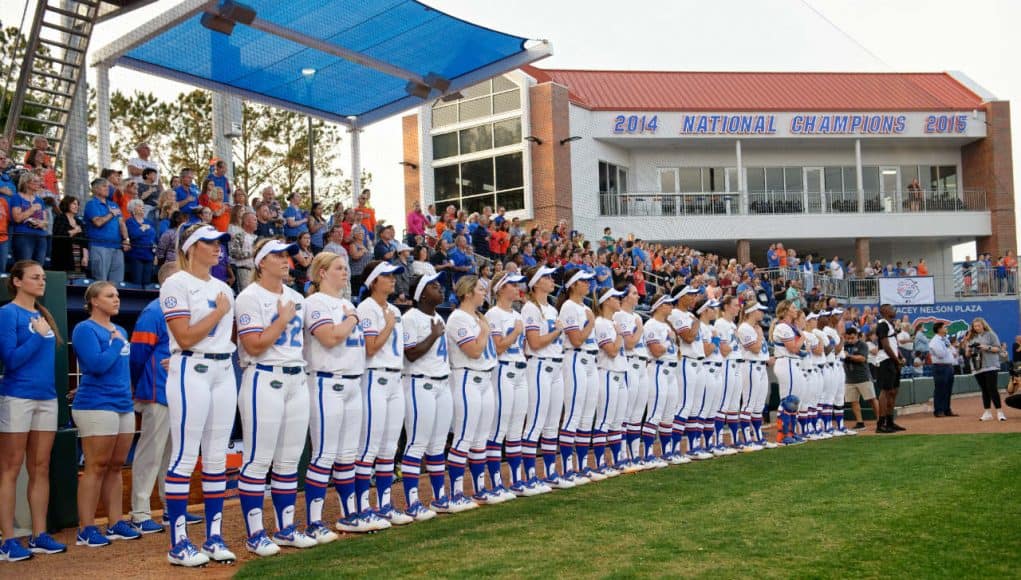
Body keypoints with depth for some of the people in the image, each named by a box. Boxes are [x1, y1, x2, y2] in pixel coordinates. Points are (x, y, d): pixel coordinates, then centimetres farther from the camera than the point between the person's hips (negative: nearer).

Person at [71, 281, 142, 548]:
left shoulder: (120, 331, 17)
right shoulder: (85, 329, -7)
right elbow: (97, 364, -19)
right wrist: (115, 343, -8)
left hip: (124, 405, 8)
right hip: (97, 404, -8)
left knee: (116, 466, 9)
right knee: (97, 467, -6)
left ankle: (116, 524, 14)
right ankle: (87, 530, -1)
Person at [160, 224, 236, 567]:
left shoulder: (223, 288, 16)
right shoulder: (176, 284, -5)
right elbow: (185, 337, -14)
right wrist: (218, 312, -7)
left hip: (224, 371, 7)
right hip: (192, 371, -7)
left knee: (217, 458, 8)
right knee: (185, 457, -5)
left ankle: (213, 536, 15)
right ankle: (178, 544, 1)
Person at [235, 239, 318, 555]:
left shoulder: (296, 297, 16)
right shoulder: (250, 297, -6)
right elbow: (255, 346, -14)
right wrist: (283, 319, -9)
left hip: (297, 380, 7)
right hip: (265, 380, -7)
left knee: (290, 459, 10)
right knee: (258, 460, -4)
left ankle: (286, 528, 18)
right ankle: (255, 534, 4)